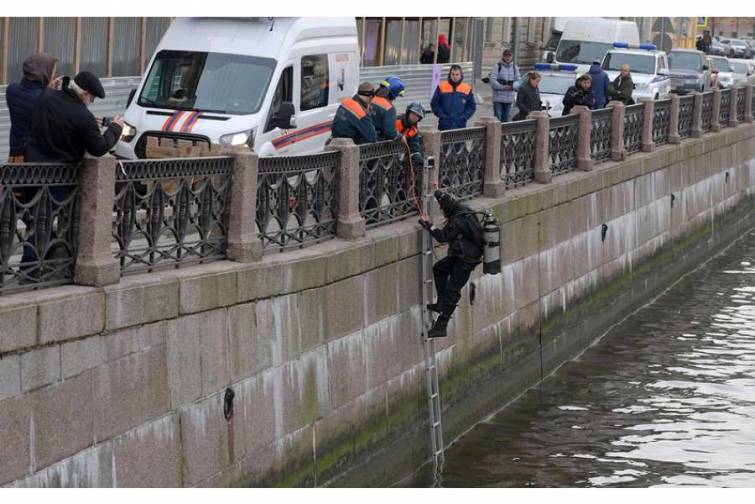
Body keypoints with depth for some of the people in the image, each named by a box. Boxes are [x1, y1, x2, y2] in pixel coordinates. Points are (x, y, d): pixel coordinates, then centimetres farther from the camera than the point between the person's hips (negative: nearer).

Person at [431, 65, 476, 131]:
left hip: (460, 125, 1)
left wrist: (464, 117, -2)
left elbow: (471, 106, 13)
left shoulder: (467, 88, 7)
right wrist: (441, 115, -6)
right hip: (445, 125, -1)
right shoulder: (441, 87, 2)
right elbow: (434, 103, 5)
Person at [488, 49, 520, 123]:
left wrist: (512, 86, -17)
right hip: (498, 98, -4)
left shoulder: (515, 68, 10)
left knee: (505, 119, 10)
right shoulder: (497, 66, -3)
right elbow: (492, 80, -12)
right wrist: (502, 87, -23)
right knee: (497, 117, -11)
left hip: (509, 99, 4)